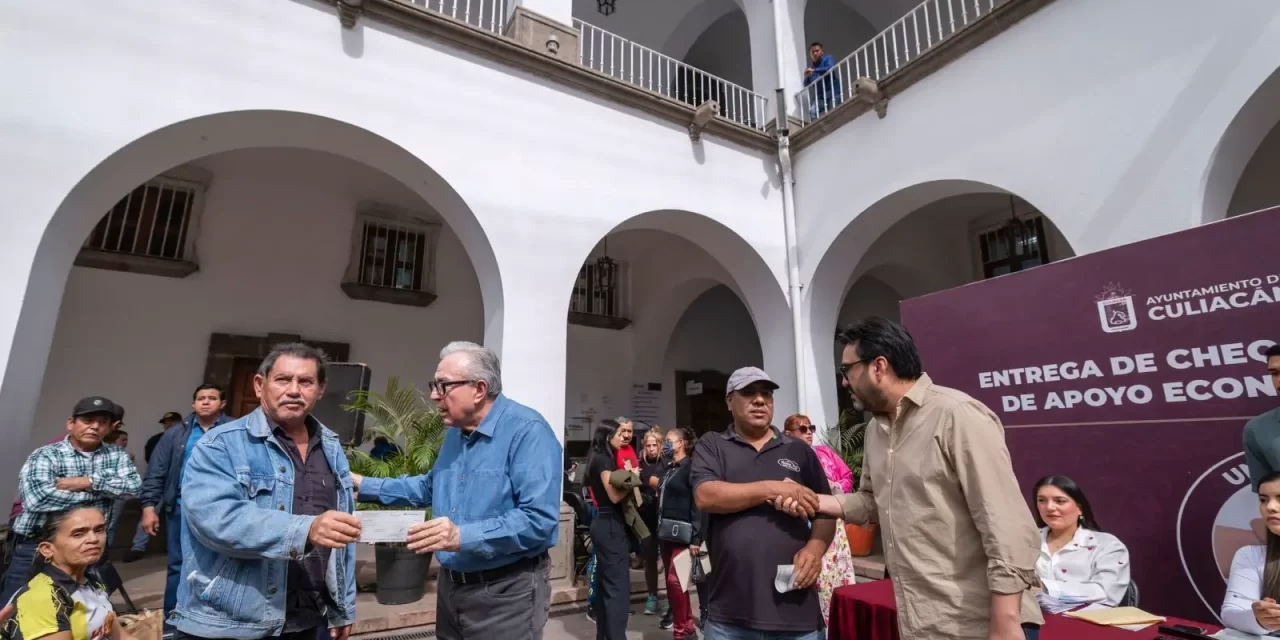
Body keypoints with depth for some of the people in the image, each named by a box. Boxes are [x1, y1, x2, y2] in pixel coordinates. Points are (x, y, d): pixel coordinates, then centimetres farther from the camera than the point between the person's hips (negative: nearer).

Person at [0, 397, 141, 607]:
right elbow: (37, 498, -21)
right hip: (36, 547, -3)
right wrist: (103, 491, -15)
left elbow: (133, 485, -8)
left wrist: (88, 482, -17)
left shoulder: (116, 455, 7)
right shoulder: (45, 455, -5)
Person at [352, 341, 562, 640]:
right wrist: (365, 486, 17)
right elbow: (430, 487, 22)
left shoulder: (528, 431, -24)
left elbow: (539, 520, -29)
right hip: (451, 586, 8)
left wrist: (463, 537, -33)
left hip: (506, 593, -8)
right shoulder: (455, 432, 7)